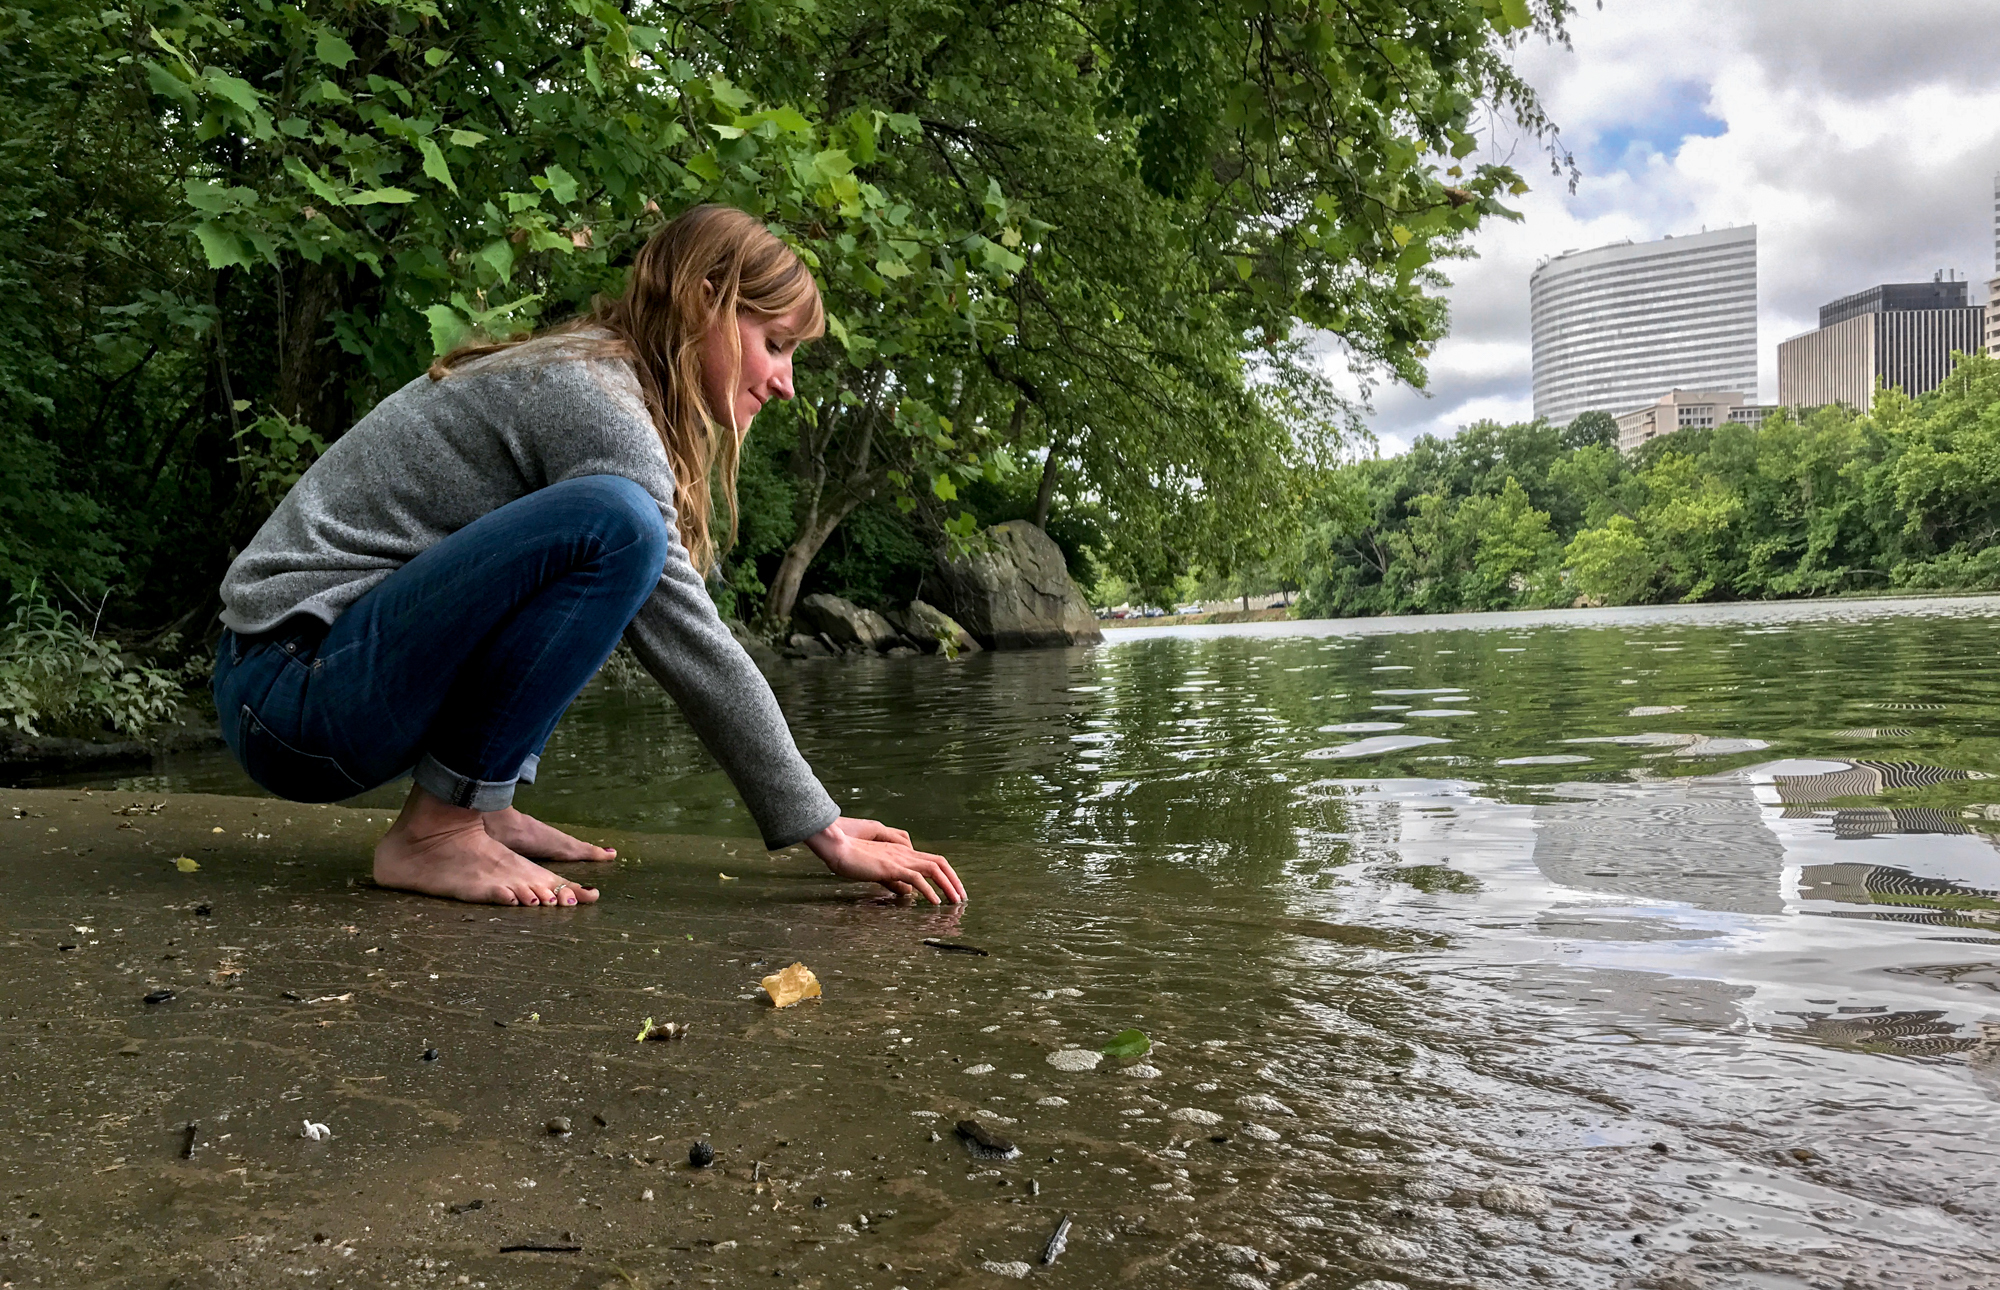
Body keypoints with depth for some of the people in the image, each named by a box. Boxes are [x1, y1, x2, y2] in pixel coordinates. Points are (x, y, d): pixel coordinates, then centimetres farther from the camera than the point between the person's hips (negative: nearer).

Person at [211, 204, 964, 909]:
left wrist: (819, 816, 10)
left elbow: (671, 624, 14)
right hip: (290, 691, -10)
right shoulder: (587, 391, -15)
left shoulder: (585, 371, 14)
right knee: (613, 523, -27)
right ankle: (437, 831, -16)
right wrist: (824, 832, -12)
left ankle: (482, 806, 7)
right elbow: (687, 642, -18)